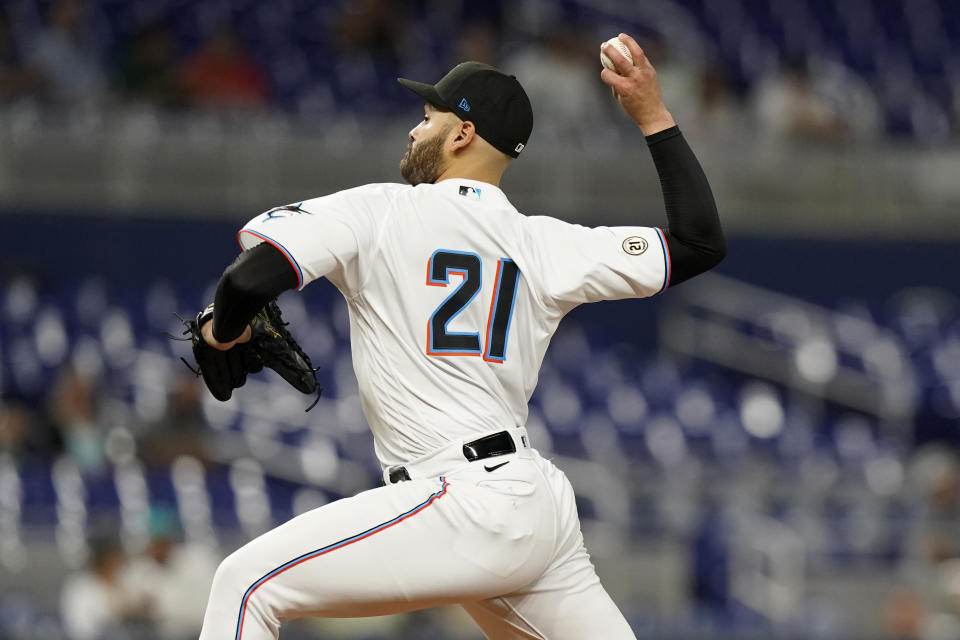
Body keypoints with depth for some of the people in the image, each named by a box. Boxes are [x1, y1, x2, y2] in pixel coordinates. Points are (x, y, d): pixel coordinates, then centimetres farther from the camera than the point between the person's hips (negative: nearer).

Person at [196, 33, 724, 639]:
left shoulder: (378, 211, -1)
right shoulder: (546, 246, 12)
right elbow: (703, 243, 15)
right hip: (544, 508, 7)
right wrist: (655, 116, 20)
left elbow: (251, 277, -11)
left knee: (247, 584, -3)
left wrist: (224, 331, 11)